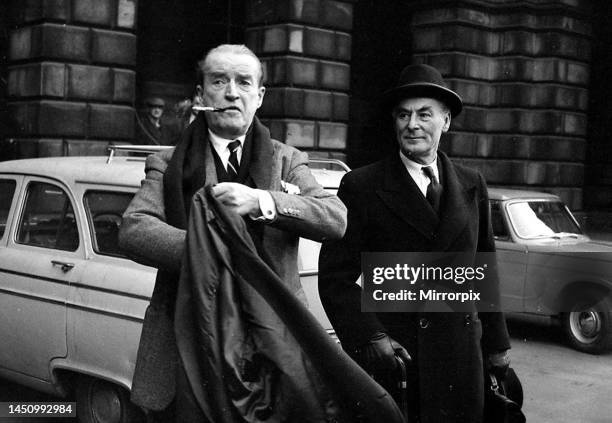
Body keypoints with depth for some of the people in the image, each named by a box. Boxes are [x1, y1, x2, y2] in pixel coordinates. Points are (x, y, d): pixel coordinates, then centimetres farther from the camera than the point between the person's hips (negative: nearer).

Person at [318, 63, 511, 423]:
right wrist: (370, 336, -18)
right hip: (389, 355, -3)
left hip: (460, 356, 3)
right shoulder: (361, 187, -3)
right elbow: (335, 275, -6)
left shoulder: (472, 186, 9)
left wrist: (497, 345, 15)